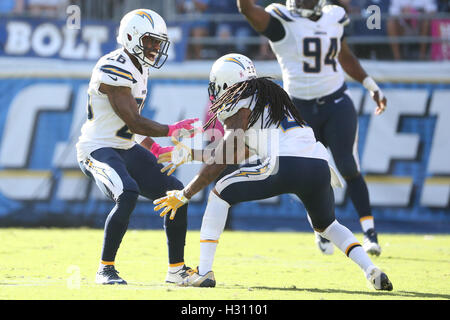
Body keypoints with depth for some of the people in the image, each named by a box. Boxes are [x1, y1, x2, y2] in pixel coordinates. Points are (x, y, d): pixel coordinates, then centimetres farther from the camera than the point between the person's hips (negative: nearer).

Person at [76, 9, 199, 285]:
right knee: (128, 195, -32)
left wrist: (156, 150, 11)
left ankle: (177, 269, 13)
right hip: (98, 148, -10)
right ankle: (105, 269, -17)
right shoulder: (114, 69, -20)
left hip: (126, 148, 10)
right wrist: (172, 130, -13)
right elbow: (134, 122, -22)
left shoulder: (139, 69, 11)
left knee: (175, 192, 4)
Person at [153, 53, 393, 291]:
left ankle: (204, 272, 1)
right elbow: (236, 155, 40)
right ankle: (371, 270, 11)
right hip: (319, 167, 8)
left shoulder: (240, 104, 9)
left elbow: (221, 161, 4)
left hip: (286, 165, -8)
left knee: (220, 193, 9)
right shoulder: (269, 96, 34)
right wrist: (190, 155, 45)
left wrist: (184, 195, 9)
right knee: (327, 226, 31)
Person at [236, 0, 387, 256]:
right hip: (301, 110, -2)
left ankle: (369, 230, -3)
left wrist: (371, 86, 22)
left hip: (337, 104, 2)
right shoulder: (281, 22, -7)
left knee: (348, 168, -9)